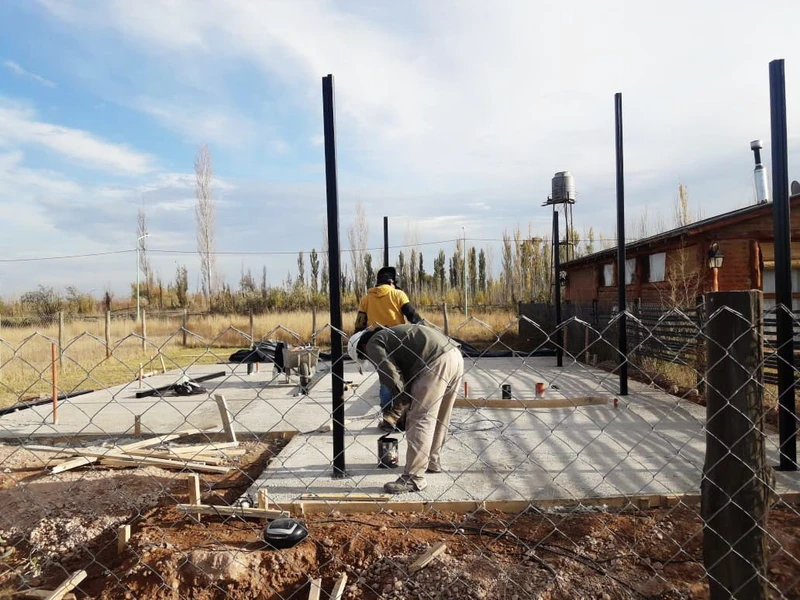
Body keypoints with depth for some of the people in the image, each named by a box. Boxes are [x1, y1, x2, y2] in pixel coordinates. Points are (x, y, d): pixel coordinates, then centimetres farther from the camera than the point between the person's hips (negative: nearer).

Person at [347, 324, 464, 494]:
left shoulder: (373, 343, 5)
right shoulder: (389, 335, 31)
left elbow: (389, 374, -9)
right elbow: (406, 370, 30)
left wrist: (404, 399, 5)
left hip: (437, 361, -10)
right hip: (455, 355, 10)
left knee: (421, 419, -4)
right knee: (439, 418, 22)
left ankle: (414, 478, -1)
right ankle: (432, 462, 38)